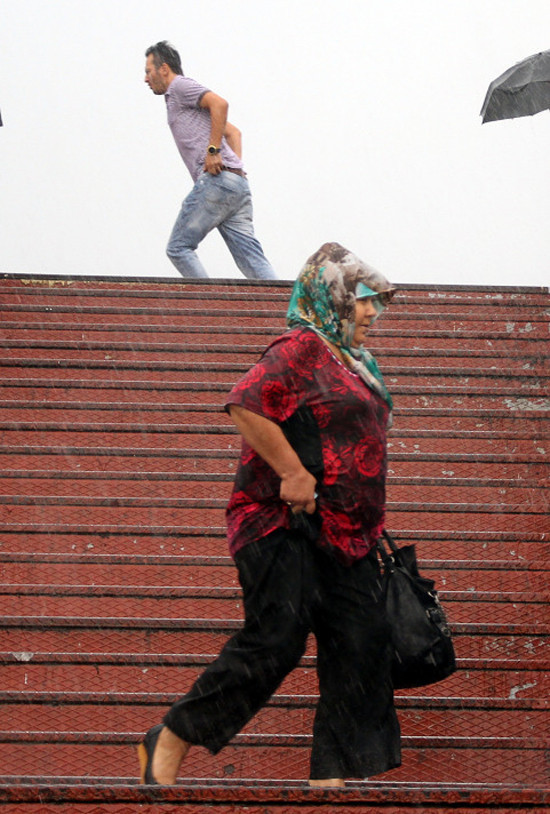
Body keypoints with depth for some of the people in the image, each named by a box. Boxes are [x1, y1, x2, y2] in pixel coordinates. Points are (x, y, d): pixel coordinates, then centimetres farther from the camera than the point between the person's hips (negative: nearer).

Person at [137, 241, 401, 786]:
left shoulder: (356, 365, 21)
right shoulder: (301, 349, -9)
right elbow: (246, 405, -23)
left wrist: (373, 527, 25)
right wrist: (294, 474, -23)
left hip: (345, 536, 10)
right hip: (286, 528, -9)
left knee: (359, 646, 1)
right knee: (274, 643, -15)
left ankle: (335, 776, 3)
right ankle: (170, 743, -2)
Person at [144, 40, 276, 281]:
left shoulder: (180, 86, 3)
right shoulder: (179, 99, 31)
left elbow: (219, 103, -15)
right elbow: (233, 132, 31)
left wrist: (213, 150, -16)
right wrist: (236, 165, 16)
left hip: (215, 180, -9)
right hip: (238, 183, 9)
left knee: (178, 248, 0)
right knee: (251, 257, -1)